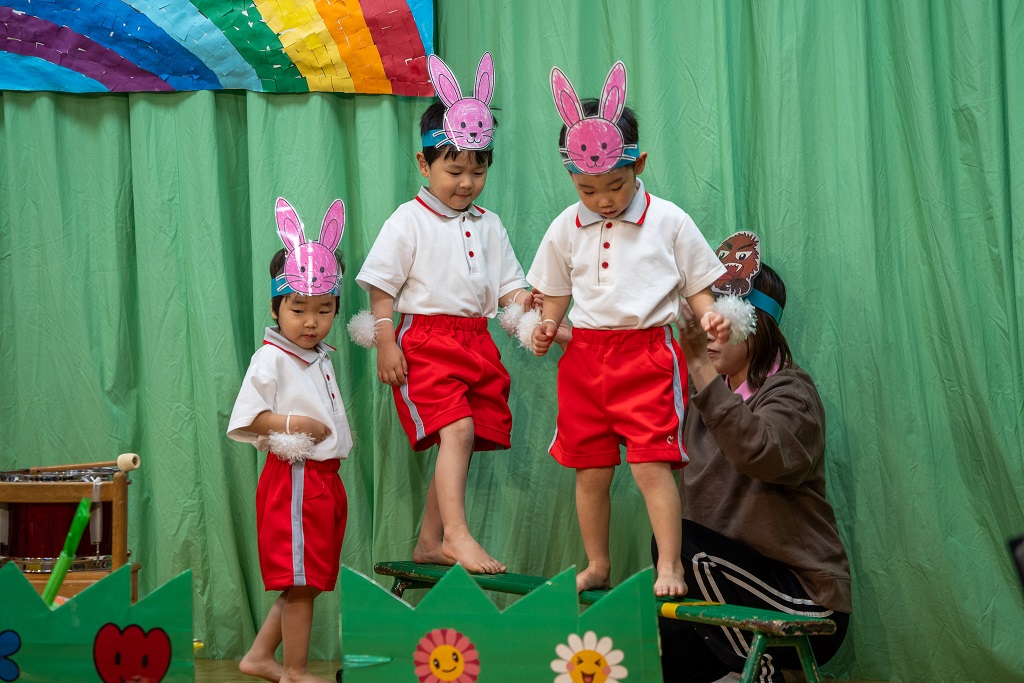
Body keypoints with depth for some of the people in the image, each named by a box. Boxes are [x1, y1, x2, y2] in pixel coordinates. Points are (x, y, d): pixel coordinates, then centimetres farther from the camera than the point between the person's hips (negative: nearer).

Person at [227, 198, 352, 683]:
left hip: (325, 477, 9)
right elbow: (243, 420, -18)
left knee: (307, 581, 14)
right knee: (300, 581, -3)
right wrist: (291, 423, -26)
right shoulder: (271, 359, -12)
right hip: (294, 478, -9)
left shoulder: (320, 358, 14)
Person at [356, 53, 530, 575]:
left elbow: (508, 282, 16)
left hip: (477, 342, 6)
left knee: (462, 441, 6)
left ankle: (429, 542, 16)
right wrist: (384, 342, -11)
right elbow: (381, 286, -4)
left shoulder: (488, 225, 14)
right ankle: (456, 533, -23)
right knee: (456, 430, -21)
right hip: (426, 340, -6)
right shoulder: (408, 221, -3)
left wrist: (520, 300, -6)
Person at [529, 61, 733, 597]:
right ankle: (596, 566, 24)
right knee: (590, 470, 9)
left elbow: (697, 284, 5)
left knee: (650, 465, -12)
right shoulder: (567, 229, 7)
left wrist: (709, 314, -14)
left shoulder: (668, 221, -1)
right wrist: (547, 327, 2)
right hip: (585, 355, 4)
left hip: (647, 355, -4)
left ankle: (669, 566, -3)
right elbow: (556, 292, 20)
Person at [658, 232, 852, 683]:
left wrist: (701, 367, -38)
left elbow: (759, 453, -31)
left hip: (803, 602, -6)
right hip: (728, 588, 6)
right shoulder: (706, 391, 11)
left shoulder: (789, 390, -10)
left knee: (680, 540, -27)